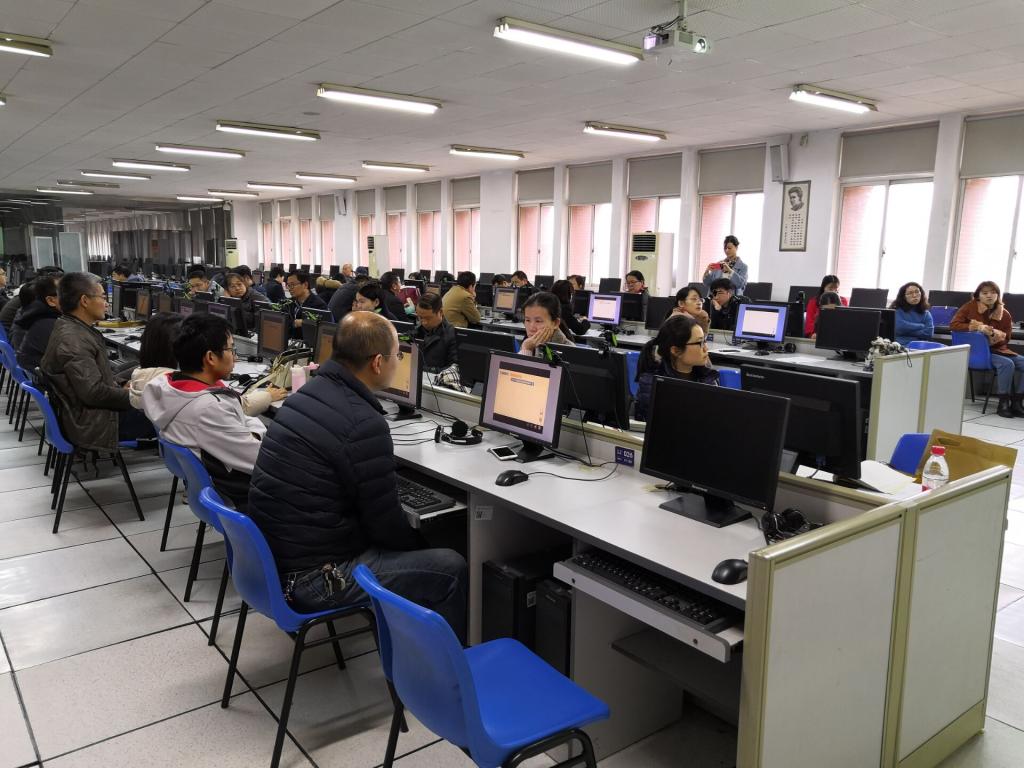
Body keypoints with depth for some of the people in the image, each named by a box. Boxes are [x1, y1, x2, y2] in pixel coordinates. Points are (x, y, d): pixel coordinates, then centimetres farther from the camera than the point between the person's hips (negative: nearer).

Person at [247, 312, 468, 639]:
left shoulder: (307, 394, 4)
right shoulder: (364, 425, -24)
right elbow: (386, 525, -15)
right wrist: (419, 543, 5)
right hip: (309, 576, -9)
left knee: (408, 542, 24)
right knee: (450, 569, -2)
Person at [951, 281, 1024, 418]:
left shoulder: (1004, 314, 5)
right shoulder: (971, 306, -4)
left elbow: (1005, 339, 9)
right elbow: (953, 324, -11)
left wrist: (993, 333, -14)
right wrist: (977, 327, -20)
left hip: (998, 349, 5)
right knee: (1007, 364, -31)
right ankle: (1003, 404, -20)